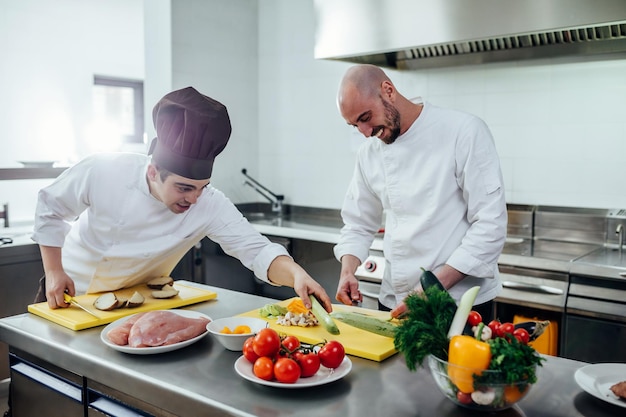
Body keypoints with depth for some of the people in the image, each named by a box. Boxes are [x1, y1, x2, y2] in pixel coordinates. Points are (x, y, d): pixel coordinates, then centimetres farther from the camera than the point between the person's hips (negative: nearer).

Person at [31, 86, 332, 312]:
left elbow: (256, 249, -31)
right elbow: (50, 207, -11)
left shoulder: (210, 206, -27)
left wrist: (295, 273, -51)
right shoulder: (103, 172, -29)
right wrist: (54, 272, -10)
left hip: (135, 302, 1)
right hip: (71, 292, 0)